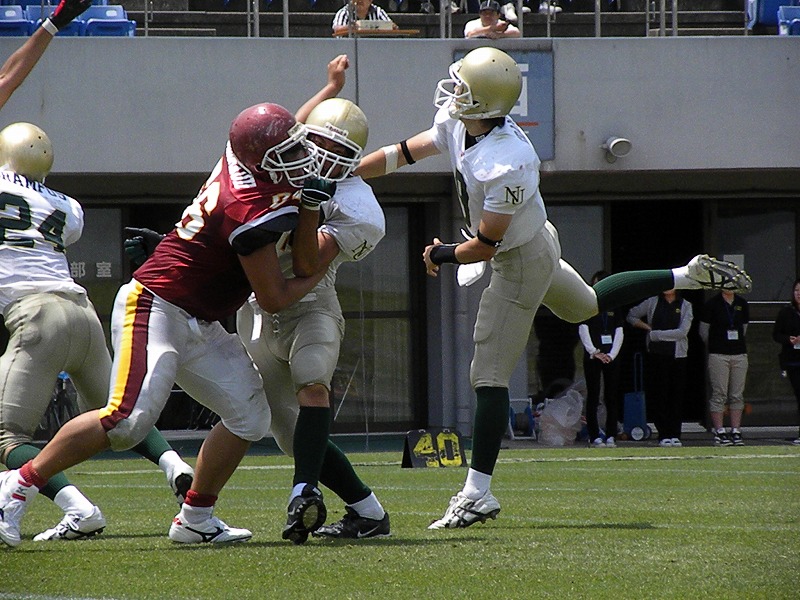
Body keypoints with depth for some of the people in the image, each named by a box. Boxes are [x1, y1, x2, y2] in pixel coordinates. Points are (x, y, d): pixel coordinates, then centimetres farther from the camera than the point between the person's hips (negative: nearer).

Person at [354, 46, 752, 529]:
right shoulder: (458, 126, -13)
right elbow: (404, 153, 1)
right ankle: (690, 277, 43)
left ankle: (478, 493, -3)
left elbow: (485, 247, -29)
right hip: (534, 242, 10)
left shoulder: (506, 165, -37)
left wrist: (442, 255, -11)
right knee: (586, 306, 34)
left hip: (521, 262, -10)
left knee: (490, 376, -7)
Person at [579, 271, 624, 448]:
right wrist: (594, 352, -12)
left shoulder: (614, 307, 13)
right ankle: (595, 437, -4)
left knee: (611, 397, 1)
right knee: (593, 397, -4)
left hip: (611, 357, 3)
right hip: (592, 358, -3)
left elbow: (619, 333, 9)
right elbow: (583, 332, -3)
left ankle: (611, 436, 3)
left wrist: (611, 355, -5)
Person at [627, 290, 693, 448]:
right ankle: (663, 436, -5)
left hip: (678, 356, 0)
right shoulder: (652, 302, 10)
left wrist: (656, 334, -7)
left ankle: (675, 435, 3)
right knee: (659, 395, -5)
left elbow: (683, 332, -5)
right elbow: (631, 316, 19)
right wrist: (647, 327, 5)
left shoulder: (685, 306, 7)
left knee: (677, 396, -1)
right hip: (656, 355, 0)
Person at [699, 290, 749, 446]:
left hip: (739, 355, 4)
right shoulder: (712, 304, -2)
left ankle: (736, 432, 8)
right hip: (718, 355, -4)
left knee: (737, 396, 4)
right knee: (719, 394, -5)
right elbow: (703, 330, 5)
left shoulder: (742, 304, 10)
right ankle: (719, 432, -3)